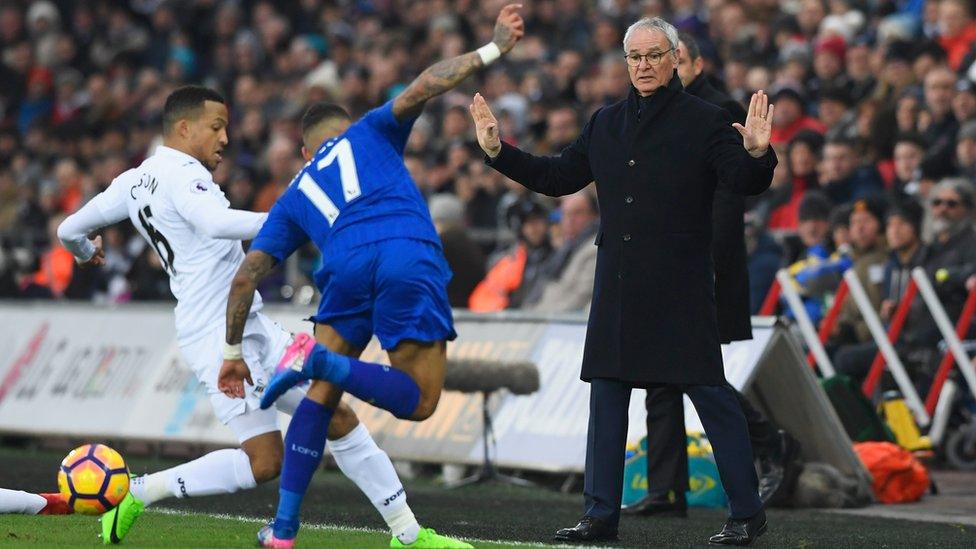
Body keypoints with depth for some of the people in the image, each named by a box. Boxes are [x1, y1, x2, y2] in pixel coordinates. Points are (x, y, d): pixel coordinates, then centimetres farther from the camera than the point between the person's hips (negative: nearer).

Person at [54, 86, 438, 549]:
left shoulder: (133, 182, 16)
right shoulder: (181, 174, -13)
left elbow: (70, 230, 25)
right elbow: (217, 223, -34)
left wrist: (85, 252, 48)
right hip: (219, 334, -10)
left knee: (339, 418, 6)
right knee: (263, 461, -14)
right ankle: (140, 494, -2)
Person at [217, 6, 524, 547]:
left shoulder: (295, 194, 33)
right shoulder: (369, 133, 31)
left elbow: (246, 275, 27)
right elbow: (420, 89, 12)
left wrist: (232, 352, 33)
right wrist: (491, 50, 16)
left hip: (348, 261, 2)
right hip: (411, 255, -2)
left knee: (322, 395, 14)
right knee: (417, 400, 3)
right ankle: (323, 360, -22)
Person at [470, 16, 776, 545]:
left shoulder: (704, 120, -4)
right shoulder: (606, 123, 14)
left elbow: (745, 182, -13)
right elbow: (557, 177, 20)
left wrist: (756, 154, -34)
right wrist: (498, 150, 14)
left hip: (681, 289, -6)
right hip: (618, 284, 6)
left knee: (709, 392, -5)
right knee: (606, 391, 8)